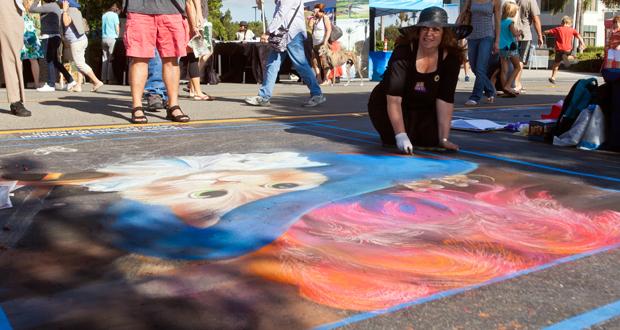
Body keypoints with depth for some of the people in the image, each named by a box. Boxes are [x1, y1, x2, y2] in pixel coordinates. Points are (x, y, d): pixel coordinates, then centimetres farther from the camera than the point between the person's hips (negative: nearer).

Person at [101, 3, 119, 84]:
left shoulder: (104, 15, 16)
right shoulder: (114, 15, -3)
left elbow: (103, 27, 20)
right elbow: (117, 28, -5)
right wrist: (117, 36, 9)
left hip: (104, 38, 6)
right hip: (112, 38, -6)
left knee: (105, 58, 7)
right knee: (111, 59, -5)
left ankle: (104, 78, 4)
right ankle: (109, 77, -9)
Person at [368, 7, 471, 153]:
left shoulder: (451, 58, -16)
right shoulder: (403, 52, -27)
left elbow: (445, 99, -17)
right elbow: (393, 99, -32)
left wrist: (443, 138, -22)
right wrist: (401, 136, -40)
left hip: (424, 108, 3)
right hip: (386, 105, -3)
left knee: (431, 138, -20)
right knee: (396, 138, -28)